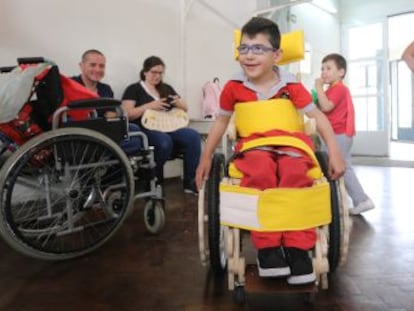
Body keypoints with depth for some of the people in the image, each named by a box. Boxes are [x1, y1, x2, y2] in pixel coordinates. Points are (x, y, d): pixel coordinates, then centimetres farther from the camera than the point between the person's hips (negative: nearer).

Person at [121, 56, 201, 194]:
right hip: (146, 130, -4)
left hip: (169, 127, 5)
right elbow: (127, 114, -4)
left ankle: (190, 182, -21)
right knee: (164, 141, -38)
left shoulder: (167, 88, 24)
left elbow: (185, 108, 23)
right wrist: (149, 106, -14)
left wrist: (178, 102, -1)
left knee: (193, 136, -26)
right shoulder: (134, 89, 9)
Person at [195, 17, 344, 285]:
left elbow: (317, 115, -1)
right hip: (253, 145, 0)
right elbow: (221, 121, 9)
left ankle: (297, 248, -23)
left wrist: (335, 152, -9)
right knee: (260, 175, -37)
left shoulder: (291, 85, -3)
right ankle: (268, 248, -24)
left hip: (289, 143, 1)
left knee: (294, 175, -35)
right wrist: (206, 157, 9)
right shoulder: (233, 87, -1)